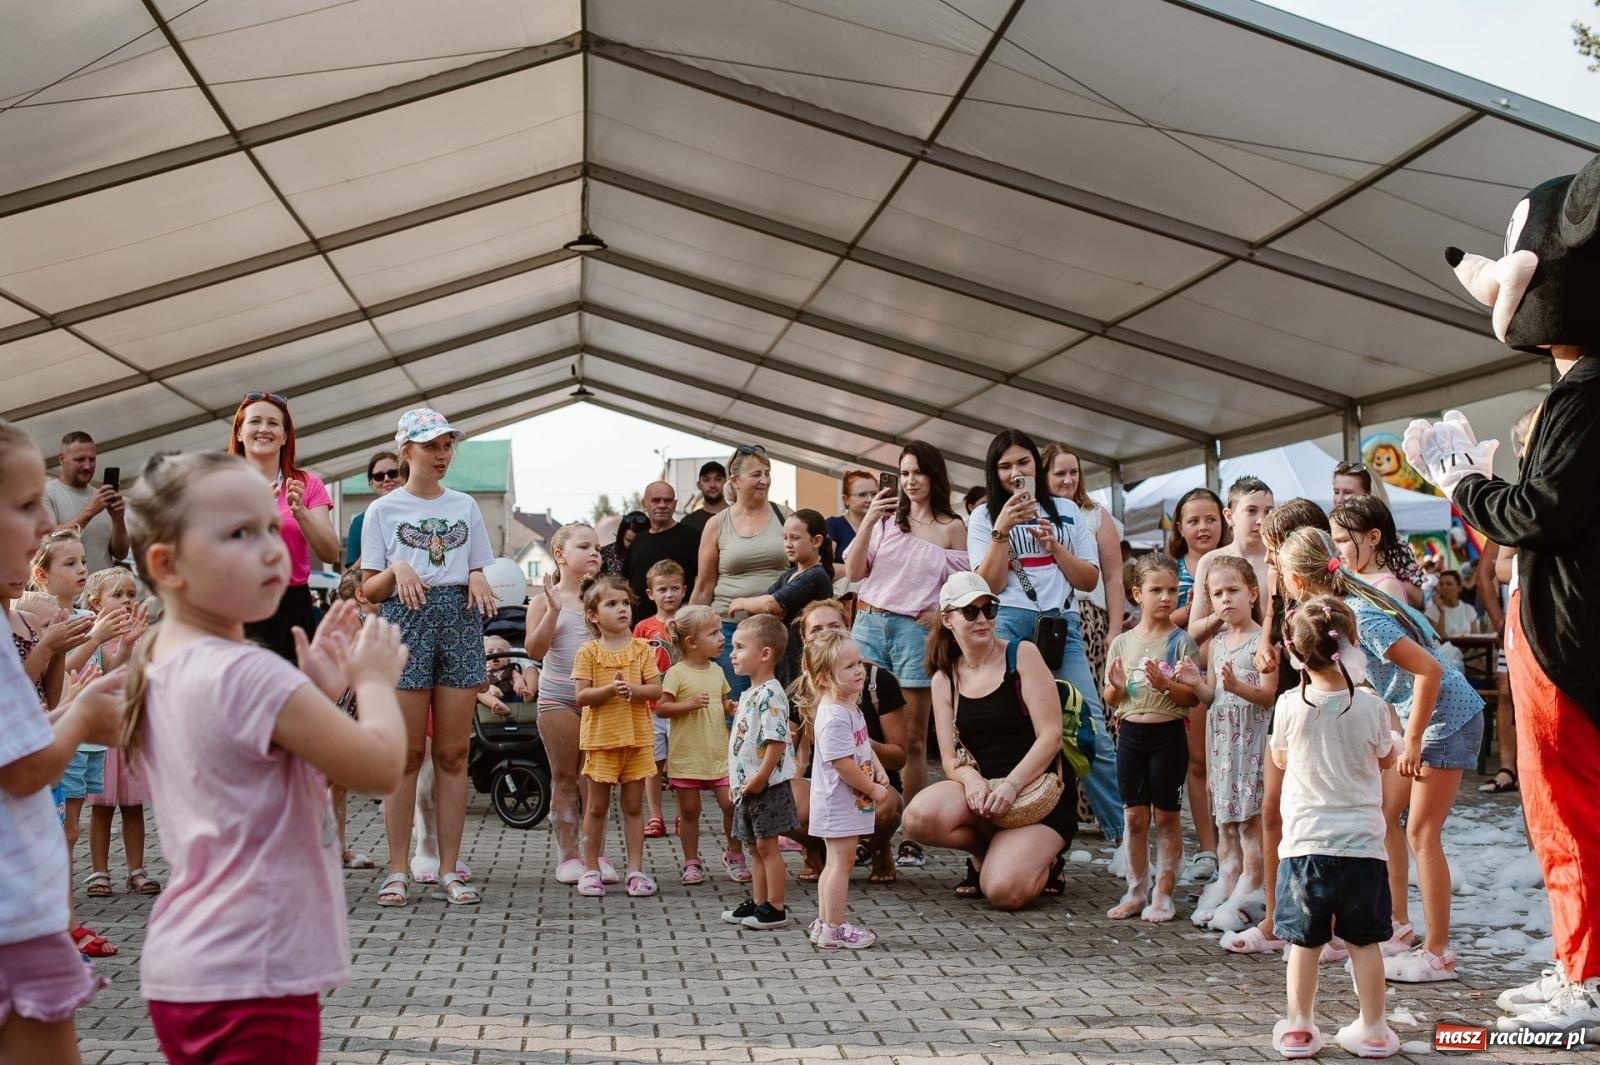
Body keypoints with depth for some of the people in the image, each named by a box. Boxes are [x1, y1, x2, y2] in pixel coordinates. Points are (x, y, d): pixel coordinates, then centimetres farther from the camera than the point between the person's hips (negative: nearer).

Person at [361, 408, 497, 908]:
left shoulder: (465, 506, 15)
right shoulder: (383, 510, 6)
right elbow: (370, 588, 4)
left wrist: (478, 580, -4)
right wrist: (397, 571, -16)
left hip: (459, 621, 3)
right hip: (405, 620, -2)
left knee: (453, 754, 1)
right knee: (407, 755, -4)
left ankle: (449, 871, 5)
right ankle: (398, 871, 2)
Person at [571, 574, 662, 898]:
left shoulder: (642, 649, 3)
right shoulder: (588, 652, -3)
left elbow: (656, 689, -2)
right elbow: (580, 695, -8)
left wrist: (633, 690, -20)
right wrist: (610, 689, -23)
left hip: (637, 738, 2)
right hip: (600, 738, -2)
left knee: (633, 806, 7)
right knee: (597, 807, 6)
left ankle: (636, 869, 12)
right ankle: (591, 869, 15)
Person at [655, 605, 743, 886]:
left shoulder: (717, 671, 9)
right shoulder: (677, 673, -10)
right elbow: (661, 707, -14)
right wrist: (691, 703, -23)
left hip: (719, 754, 4)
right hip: (686, 755, -4)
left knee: (732, 805, -1)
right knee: (689, 810, 6)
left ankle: (734, 854, 17)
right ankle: (692, 862, 19)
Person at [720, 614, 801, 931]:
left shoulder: (769, 694, -18)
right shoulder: (749, 694, 14)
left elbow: (777, 741, -24)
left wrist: (759, 779, -22)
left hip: (767, 786, -10)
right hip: (748, 785, 10)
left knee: (767, 845, -4)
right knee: (757, 846, 15)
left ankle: (776, 908, 2)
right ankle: (758, 902, 23)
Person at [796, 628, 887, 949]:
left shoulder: (849, 708, 9)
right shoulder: (834, 717, -23)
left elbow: (864, 747, 22)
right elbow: (843, 765, -25)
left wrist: (878, 771, 5)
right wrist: (873, 790, -16)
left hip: (851, 801, 10)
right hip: (840, 802, -10)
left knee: (837, 862, 17)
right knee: (841, 861, -4)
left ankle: (824, 923, 26)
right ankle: (833, 930, 3)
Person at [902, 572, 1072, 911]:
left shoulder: (1022, 654, -3)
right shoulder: (944, 679, 9)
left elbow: (1051, 735, -10)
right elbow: (950, 759, 4)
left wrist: (1011, 785, -23)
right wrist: (971, 778, -20)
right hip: (981, 791, 4)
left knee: (1004, 891, -27)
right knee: (919, 817, -29)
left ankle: (1042, 859, 10)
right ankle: (987, 851, 2)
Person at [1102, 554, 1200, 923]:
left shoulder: (1181, 641, -5)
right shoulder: (1122, 642, 6)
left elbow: (1193, 697, -9)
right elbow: (1110, 699, 10)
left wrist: (1166, 685, -25)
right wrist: (1116, 687, -11)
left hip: (1168, 733, -3)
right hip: (1131, 733, 3)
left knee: (1166, 816, 5)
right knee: (1134, 815, 8)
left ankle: (1163, 894, 12)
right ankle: (1136, 892, 18)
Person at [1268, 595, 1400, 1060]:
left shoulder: (1289, 706, -9)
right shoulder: (1371, 707, -9)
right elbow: (1386, 760, 9)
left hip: (1305, 842, 0)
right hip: (1361, 842, 0)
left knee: (1305, 940, 9)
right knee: (1364, 940, 10)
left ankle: (1298, 1027, 16)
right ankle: (1372, 1030, 17)